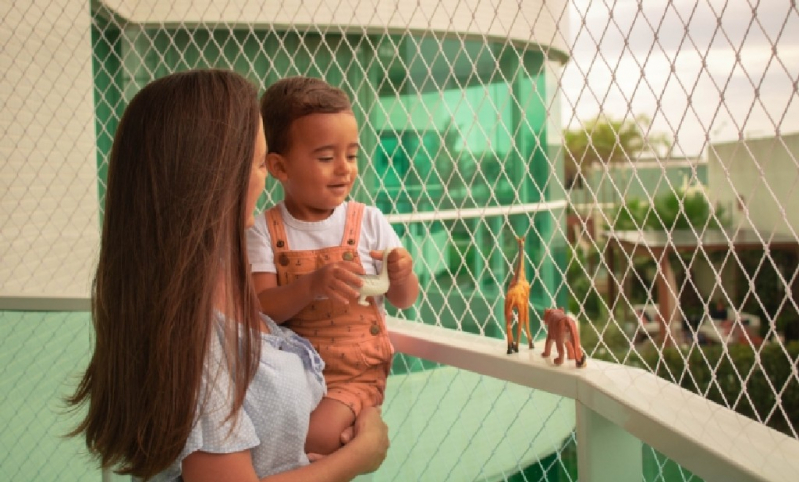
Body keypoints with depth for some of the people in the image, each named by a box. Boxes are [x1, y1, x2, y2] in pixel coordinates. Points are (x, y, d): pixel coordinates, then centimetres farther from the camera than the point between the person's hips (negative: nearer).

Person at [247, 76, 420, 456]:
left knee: (314, 436, -25)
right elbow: (260, 309, -13)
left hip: (356, 373, -1)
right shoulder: (264, 231, -4)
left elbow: (404, 300, 5)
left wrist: (401, 276, -18)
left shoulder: (369, 221, -3)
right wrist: (312, 285, -30)